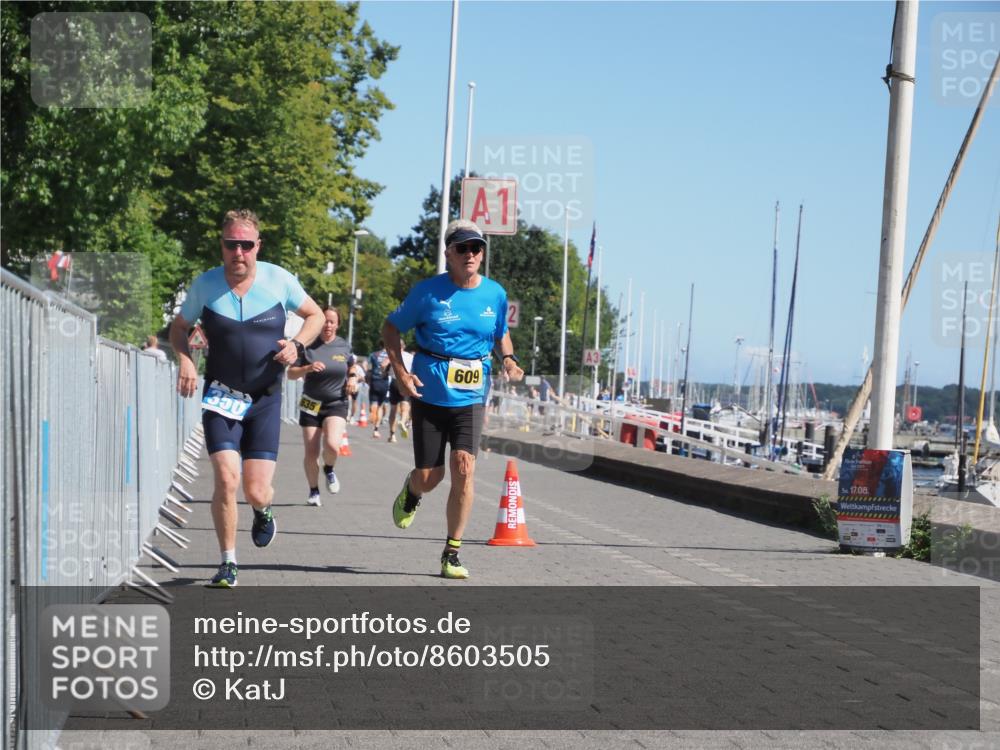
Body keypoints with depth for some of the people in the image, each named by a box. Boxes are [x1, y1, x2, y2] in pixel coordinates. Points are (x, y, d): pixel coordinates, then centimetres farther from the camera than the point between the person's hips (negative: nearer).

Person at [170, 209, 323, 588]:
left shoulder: (278, 279, -5)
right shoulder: (205, 285, -4)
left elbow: (315, 315, 10)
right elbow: (179, 326, 13)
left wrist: (297, 344, -9)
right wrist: (184, 359, -7)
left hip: (265, 400, 0)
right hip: (221, 397, 0)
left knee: (257, 491, -5)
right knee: (226, 478, -16)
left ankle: (263, 511, 35)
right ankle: (228, 563, 2)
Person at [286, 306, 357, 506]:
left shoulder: (343, 347, 3)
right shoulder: (309, 346, -3)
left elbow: (352, 367, 22)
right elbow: (291, 374, -4)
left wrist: (353, 379, 1)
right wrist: (308, 368, -22)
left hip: (336, 404, 0)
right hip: (311, 405, 0)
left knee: (332, 445, -24)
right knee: (311, 453, -1)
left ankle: (329, 470, 10)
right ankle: (314, 491, 22)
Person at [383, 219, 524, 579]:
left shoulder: (495, 294, 3)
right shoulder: (428, 291, -6)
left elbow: (502, 333, 21)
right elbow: (391, 327, 4)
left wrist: (508, 360, 0)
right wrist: (400, 372, -9)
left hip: (470, 398, 1)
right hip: (429, 395, -1)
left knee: (463, 468, -14)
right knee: (428, 476, 3)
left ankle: (452, 553, -3)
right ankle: (410, 493, 44)